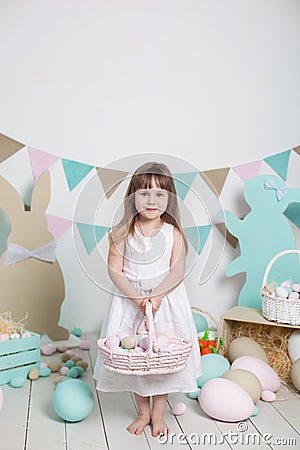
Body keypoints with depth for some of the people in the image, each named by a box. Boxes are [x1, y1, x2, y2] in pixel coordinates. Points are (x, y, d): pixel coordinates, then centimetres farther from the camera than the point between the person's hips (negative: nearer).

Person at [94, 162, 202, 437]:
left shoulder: (173, 232, -5)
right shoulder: (121, 233, -6)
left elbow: (178, 271, -10)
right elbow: (115, 270, -9)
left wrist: (156, 295, -24)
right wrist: (137, 297, -20)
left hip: (166, 299, 0)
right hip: (129, 299, 1)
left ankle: (158, 414, 30)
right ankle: (143, 412, 32)